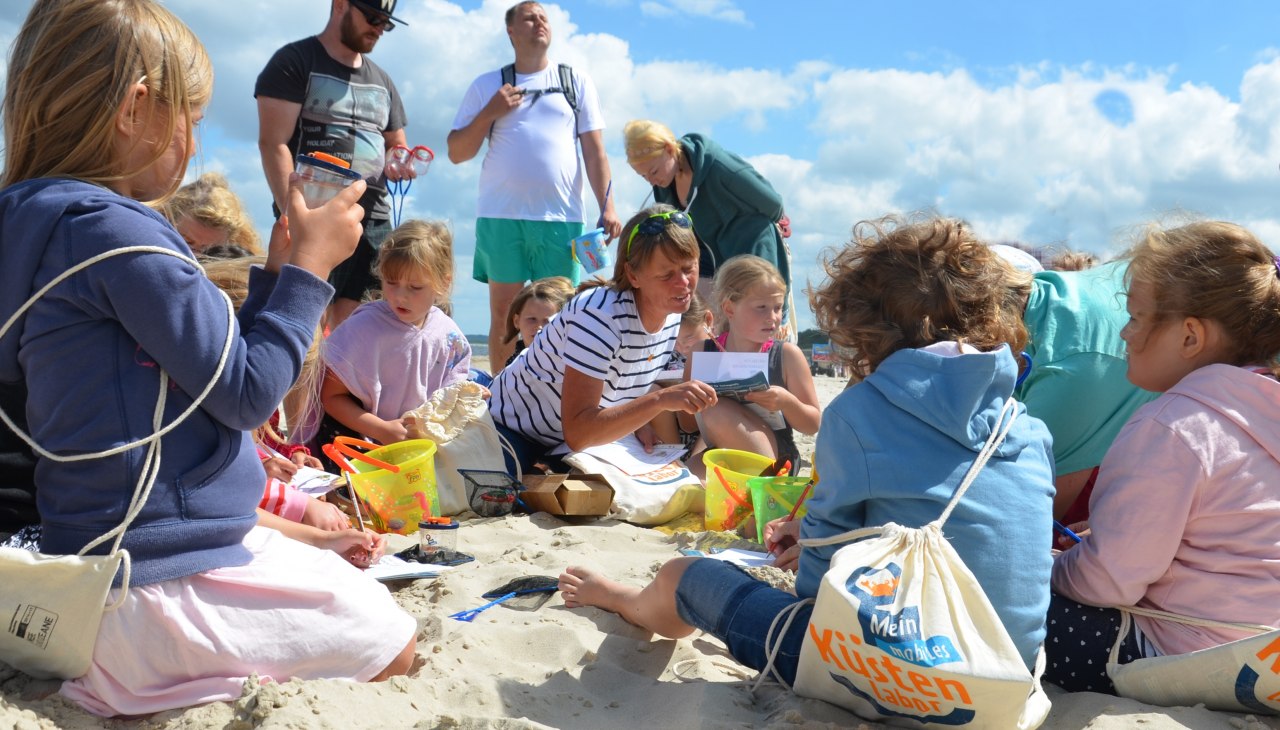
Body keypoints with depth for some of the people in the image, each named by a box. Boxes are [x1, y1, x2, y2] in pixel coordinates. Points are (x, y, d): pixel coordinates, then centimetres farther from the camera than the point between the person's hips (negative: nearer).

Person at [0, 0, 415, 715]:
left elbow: (213, 366, 13)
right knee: (395, 647, 1)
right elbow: (246, 394, -17)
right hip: (163, 586, -10)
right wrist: (308, 269, -7)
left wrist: (276, 274, 10)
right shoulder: (112, 228, -21)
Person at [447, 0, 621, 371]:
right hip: (501, 216, 0)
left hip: (560, 217, 0)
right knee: (503, 312, 1)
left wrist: (607, 207, -3)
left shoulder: (577, 82, 13)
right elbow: (456, 153, 9)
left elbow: (594, 150, 8)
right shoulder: (487, 86, 11)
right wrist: (490, 113, -4)